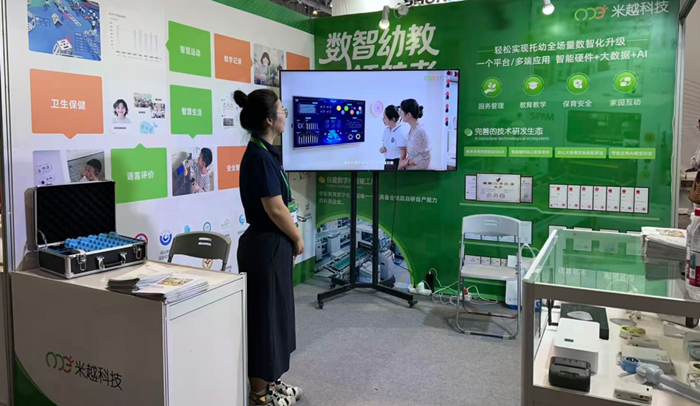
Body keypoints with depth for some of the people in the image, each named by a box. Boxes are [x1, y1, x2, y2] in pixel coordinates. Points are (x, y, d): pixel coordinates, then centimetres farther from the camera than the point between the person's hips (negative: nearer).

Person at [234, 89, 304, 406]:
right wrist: (298, 239, -7)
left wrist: (290, 238, 15)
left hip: (272, 244, 10)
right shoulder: (260, 157, -20)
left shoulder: (264, 152, 11)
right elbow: (275, 209, -22)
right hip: (266, 246, -10)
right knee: (265, 316, 2)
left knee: (274, 314, 18)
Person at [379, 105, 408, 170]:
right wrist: (382, 149, -4)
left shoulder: (401, 132, -18)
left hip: (397, 165, -8)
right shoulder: (387, 130, 7)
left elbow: (403, 155, -18)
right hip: (389, 165, 9)